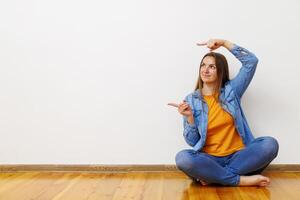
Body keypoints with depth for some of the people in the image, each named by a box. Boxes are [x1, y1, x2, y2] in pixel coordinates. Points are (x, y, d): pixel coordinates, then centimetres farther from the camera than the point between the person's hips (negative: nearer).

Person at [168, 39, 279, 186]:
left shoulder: (231, 90, 9)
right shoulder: (191, 100, 4)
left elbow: (251, 61, 0)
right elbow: (192, 142, 0)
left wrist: (224, 43, -3)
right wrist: (189, 118, -17)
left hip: (237, 156, 2)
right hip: (209, 159, -1)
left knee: (270, 144, -25)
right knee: (182, 158, -33)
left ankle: (213, 176, -23)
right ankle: (241, 180, -23)